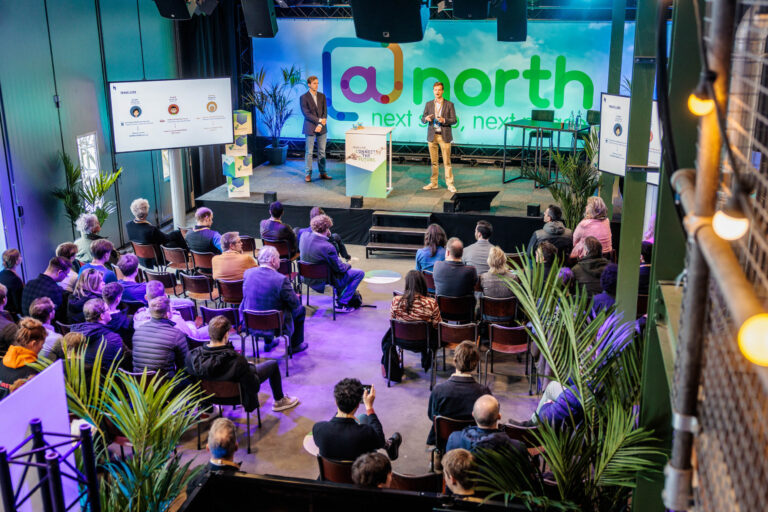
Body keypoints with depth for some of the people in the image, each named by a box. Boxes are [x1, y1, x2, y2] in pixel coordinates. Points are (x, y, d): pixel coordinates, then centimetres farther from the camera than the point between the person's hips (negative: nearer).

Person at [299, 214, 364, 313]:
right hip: (323, 281, -8)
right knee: (359, 273, 1)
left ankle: (339, 295, 39)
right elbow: (340, 268, -18)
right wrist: (348, 265, 5)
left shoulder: (304, 237, -14)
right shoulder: (328, 247, -32)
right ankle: (341, 304, 6)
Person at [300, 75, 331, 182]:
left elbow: (325, 111, 5)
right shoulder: (304, 97, -4)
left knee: (322, 151, 8)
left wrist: (320, 125, -8)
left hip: (321, 128, 4)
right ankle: (307, 174, 3)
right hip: (310, 128, -4)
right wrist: (319, 120, -14)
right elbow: (306, 113, -10)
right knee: (309, 152, -2)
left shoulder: (322, 96, 9)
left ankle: (323, 173, 15)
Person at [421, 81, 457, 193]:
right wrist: (426, 118, -15)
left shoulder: (449, 105, 1)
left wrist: (444, 120, -21)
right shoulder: (429, 104, 8)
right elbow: (422, 119, 9)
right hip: (432, 136, 3)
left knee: (447, 161, -1)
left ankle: (450, 184, 5)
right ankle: (433, 183, 15)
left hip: (444, 136, -3)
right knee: (433, 161, 8)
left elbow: (454, 120, -3)